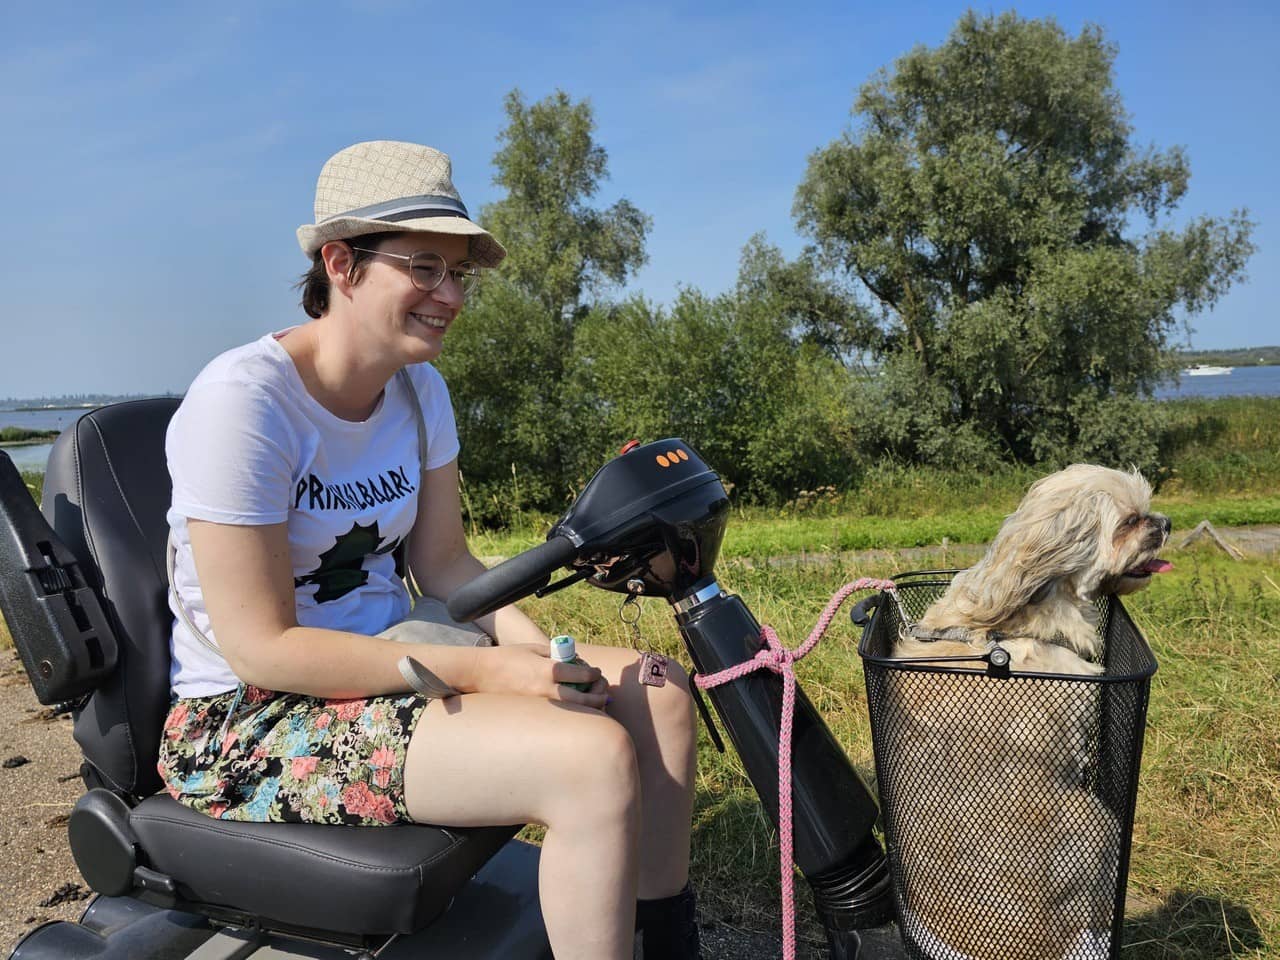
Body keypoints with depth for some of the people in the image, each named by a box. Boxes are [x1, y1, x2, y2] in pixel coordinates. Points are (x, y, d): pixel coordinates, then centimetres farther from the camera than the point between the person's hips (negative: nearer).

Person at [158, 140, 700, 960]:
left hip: (388, 657, 8)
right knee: (594, 757, -27)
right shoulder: (242, 399, -21)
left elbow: (445, 563, 6)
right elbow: (261, 645, -22)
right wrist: (480, 671, -25)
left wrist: (538, 648, -12)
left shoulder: (420, 389, 2)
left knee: (658, 693, -4)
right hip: (249, 719, -7)